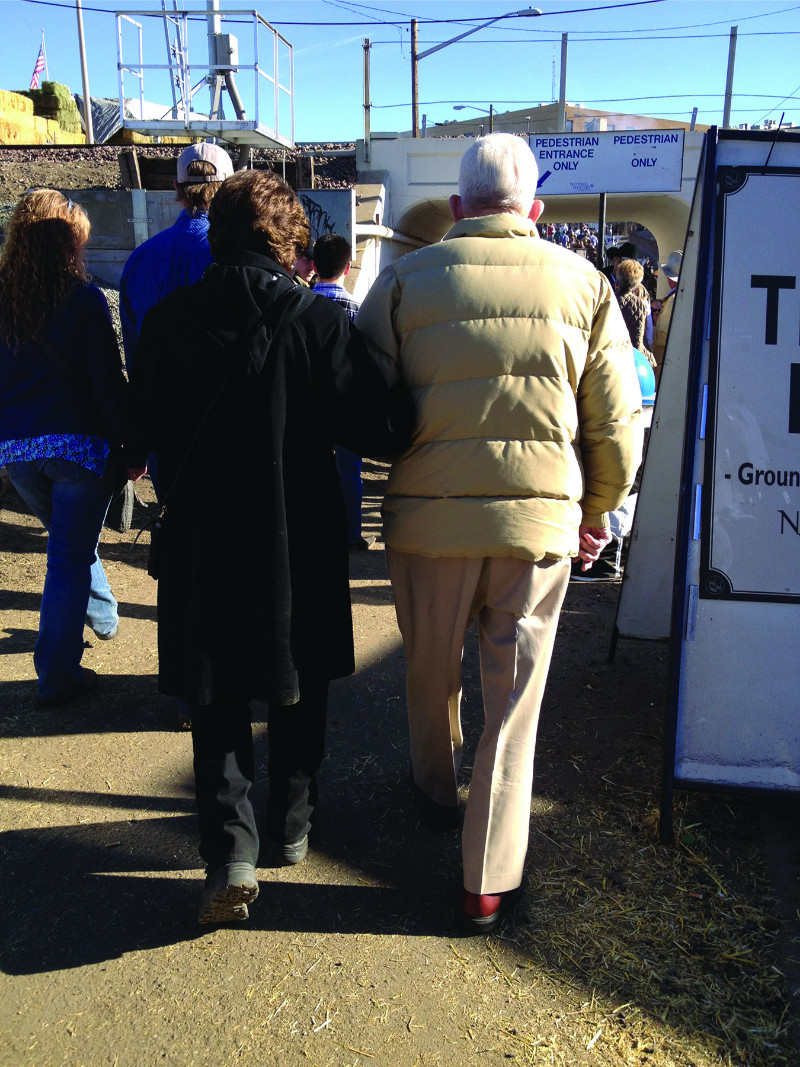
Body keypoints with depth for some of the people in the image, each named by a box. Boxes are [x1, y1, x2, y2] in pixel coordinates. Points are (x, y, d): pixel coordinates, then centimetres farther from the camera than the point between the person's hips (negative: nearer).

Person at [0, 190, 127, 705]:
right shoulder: (83, 297, -11)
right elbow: (108, 381, -12)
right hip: (77, 444, -5)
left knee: (68, 541, 25)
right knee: (71, 555, 2)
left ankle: (104, 617, 45)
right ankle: (57, 674, 7)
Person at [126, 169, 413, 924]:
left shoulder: (168, 321, -4)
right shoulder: (320, 320, -12)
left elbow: (140, 432, 4)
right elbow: (375, 430, -16)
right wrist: (407, 414, 4)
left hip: (199, 542, 1)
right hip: (298, 544, -1)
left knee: (216, 696, 14)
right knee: (297, 689, 19)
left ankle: (230, 851, 7)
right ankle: (293, 827, 34)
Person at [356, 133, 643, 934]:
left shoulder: (407, 277, -1)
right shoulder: (584, 283, 3)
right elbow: (616, 424, 4)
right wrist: (596, 514, 18)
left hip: (429, 515, 0)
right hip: (540, 519, 0)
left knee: (431, 670, 23)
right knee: (513, 697, 9)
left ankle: (436, 789, 48)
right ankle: (489, 883, 17)